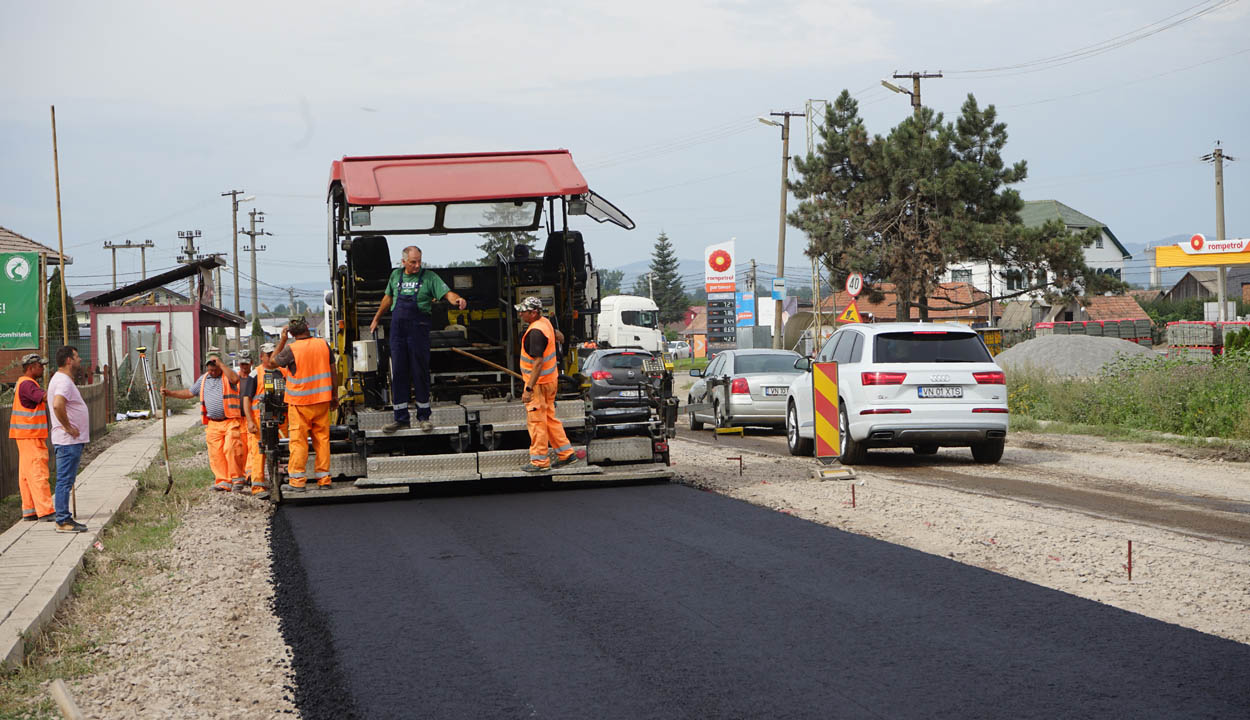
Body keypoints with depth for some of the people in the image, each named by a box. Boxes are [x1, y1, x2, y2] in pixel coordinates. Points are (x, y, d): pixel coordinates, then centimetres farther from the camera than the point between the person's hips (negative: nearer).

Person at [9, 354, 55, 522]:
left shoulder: (25, 383, 18)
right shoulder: (26, 384, -15)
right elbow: (44, 397, -31)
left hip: (28, 436, 11)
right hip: (30, 435, -11)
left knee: (27, 474, 10)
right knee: (38, 472, -11)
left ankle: (29, 511, 12)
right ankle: (46, 511, -13)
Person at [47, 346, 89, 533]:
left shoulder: (63, 379, 17)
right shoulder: (63, 381, -17)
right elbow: (58, 405, -34)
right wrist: (68, 428, -23)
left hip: (73, 440, 11)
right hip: (68, 441, -11)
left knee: (66, 481, 13)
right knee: (65, 481, -7)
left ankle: (65, 518, 18)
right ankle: (63, 521, -5)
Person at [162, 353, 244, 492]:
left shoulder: (227, 374, 3)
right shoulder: (203, 379, 18)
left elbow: (235, 379, -22)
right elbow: (190, 393, 27)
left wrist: (220, 363, -16)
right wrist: (170, 393, 21)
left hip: (230, 421, -5)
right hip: (213, 424, 5)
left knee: (230, 449, -15)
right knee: (215, 454, -2)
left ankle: (237, 478, -5)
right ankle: (223, 482, -1)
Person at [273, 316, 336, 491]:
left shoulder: (292, 350, -12)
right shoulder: (323, 344, -1)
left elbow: (273, 362, 4)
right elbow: (332, 371, 5)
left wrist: (282, 339, 7)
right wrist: (335, 394, 14)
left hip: (300, 403, -3)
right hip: (322, 400, 3)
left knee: (298, 441, 2)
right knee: (322, 439, 8)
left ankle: (297, 480, 1)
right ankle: (323, 479, 9)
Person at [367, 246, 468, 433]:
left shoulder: (429, 277, -2)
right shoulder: (396, 275, 10)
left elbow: (446, 292, -13)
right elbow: (388, 298, 24)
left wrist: (456, 299, -35)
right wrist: (376, 319, 31)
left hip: (419, 329, -3)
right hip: (397, 328, 4)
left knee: (420, 373, 0)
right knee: (398, 373, 4)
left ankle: (424, 416, 10)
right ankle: (401, 417, 10)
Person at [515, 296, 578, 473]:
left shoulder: (535, 332, -24)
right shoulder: (545, 322, 5)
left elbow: (538, 362, -29)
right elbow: (559, 337, 24)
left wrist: (529, 389, -30)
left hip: (539, 382, -10)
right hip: (550, 379, 10)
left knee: (536, 421, -2)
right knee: (549, 418, 17)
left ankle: (540, 461, 4)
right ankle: (566, 454, 21)